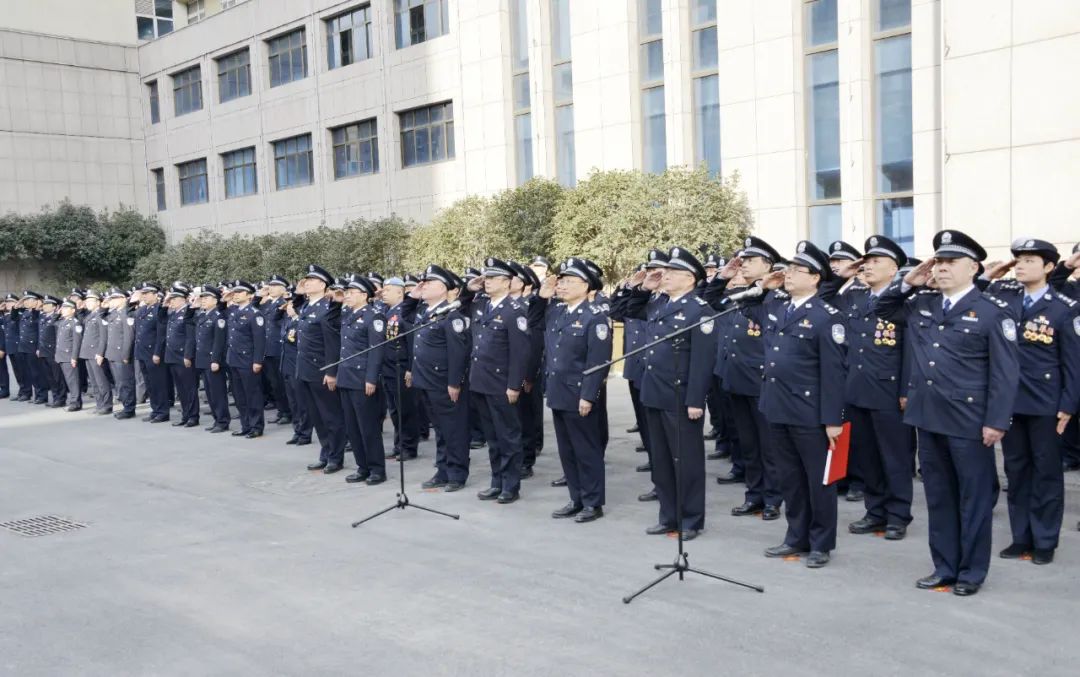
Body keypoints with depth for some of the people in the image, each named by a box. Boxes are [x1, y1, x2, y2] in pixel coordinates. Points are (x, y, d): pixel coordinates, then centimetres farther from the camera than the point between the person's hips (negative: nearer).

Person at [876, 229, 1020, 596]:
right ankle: (945, 566, 26)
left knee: (974, 497, 6)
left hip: (969, 421, -6)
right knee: (938, 495, 14)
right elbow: (882, 309, 24)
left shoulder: (993, 311, -8)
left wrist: (996, 421, -15)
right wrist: (908, 283, 7)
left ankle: (971, 571, 19)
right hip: (927, 416, 6)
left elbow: (1005, 372, -10)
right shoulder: (920, 303, 8)